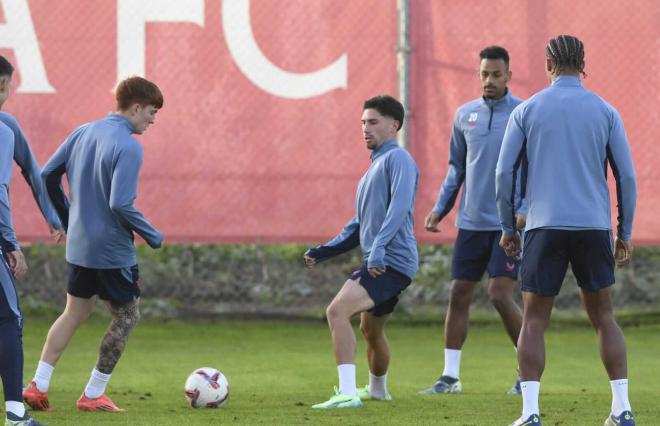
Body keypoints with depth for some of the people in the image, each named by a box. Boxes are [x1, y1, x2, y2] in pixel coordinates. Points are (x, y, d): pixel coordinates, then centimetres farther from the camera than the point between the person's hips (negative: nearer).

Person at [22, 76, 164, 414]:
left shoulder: (84, 132, 5)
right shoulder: (128, 147, -19)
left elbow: (47, 176, 9)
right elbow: (121, 205, -25)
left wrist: (66, 218, 21)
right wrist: (153, 237, -11)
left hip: (78, 245, 8)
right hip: (113, 250, -7)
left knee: (74, 313, 19)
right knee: (126, 317, 9)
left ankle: (38, 385, 11)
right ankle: (93, 395, 9)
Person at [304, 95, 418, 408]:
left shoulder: (398, 159, -8)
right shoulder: (374, 167, 23)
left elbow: (399, 206, -24)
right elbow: (360, 225, 28)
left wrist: (378, 248, -34)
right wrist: (324, 251, 17)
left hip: (392, 261, -10)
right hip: (378, 263, 10)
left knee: (337, 311, -22)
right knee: (371, 329, 25)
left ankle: (348, 393, -27)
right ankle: (377, 390, 46)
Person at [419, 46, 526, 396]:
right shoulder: (465, 115, 9)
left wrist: (526, 209, -19)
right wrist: (439, 209, 9)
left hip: (508, 223, -5)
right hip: (471, 222, 5)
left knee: (500, 295, -11)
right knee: (459, 295, 4)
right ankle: (450, 377, 10)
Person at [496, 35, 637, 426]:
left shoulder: (527, 111, 4)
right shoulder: (605, 112, 6)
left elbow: (505, 172, 1)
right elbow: (627, 176, 5)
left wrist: (508, 227, 11)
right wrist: (625, 233, 12)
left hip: (546, 227, -1)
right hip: (595, 228, 1)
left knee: (534, 321, 3)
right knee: (604, 318, 11)